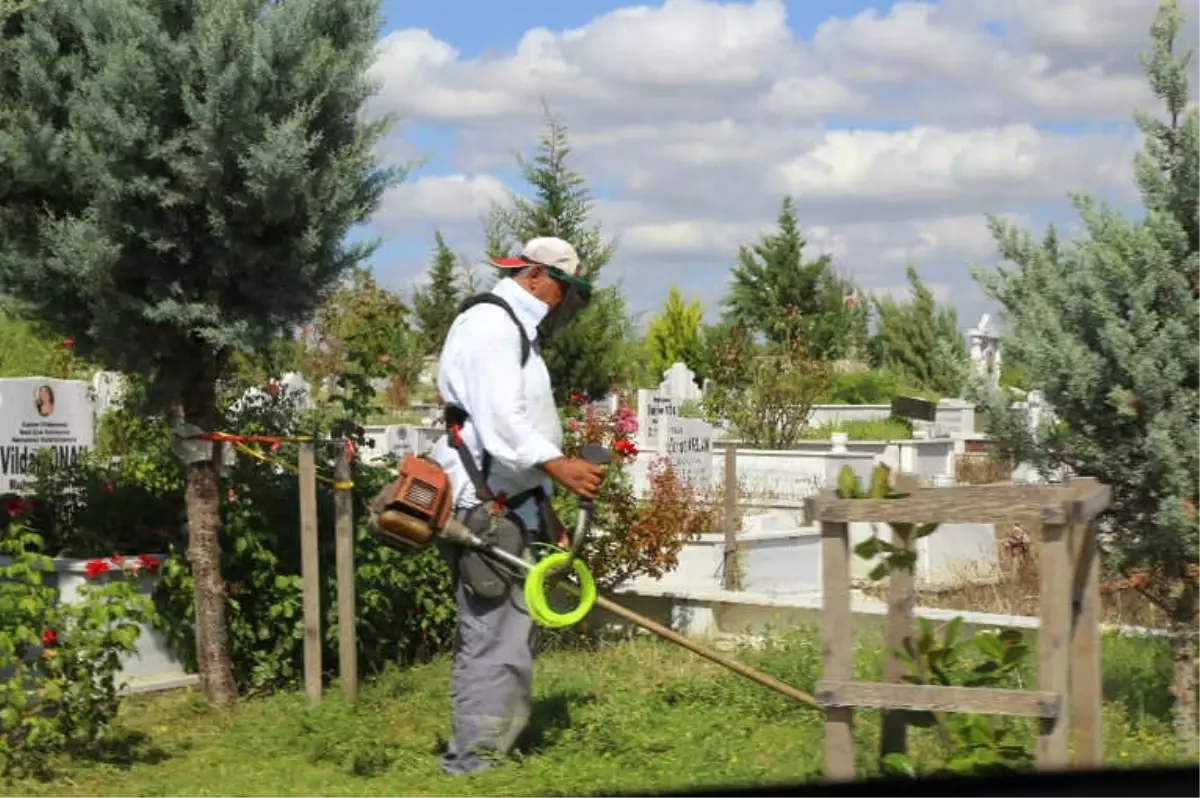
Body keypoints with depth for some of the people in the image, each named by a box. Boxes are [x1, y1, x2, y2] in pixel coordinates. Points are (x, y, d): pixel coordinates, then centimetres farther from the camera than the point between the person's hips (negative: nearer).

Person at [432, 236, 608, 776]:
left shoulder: (514, 330, 23)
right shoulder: (490, 324, -12)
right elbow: (498, 418, -26)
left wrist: (544, 516, 25)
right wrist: (557, 465, -38)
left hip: (508, 512, 11)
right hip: (485, 514, -11)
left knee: (509, 641, 15)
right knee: (493, 643, -12)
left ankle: (490, 760, 22)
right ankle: (472, 768, -9)